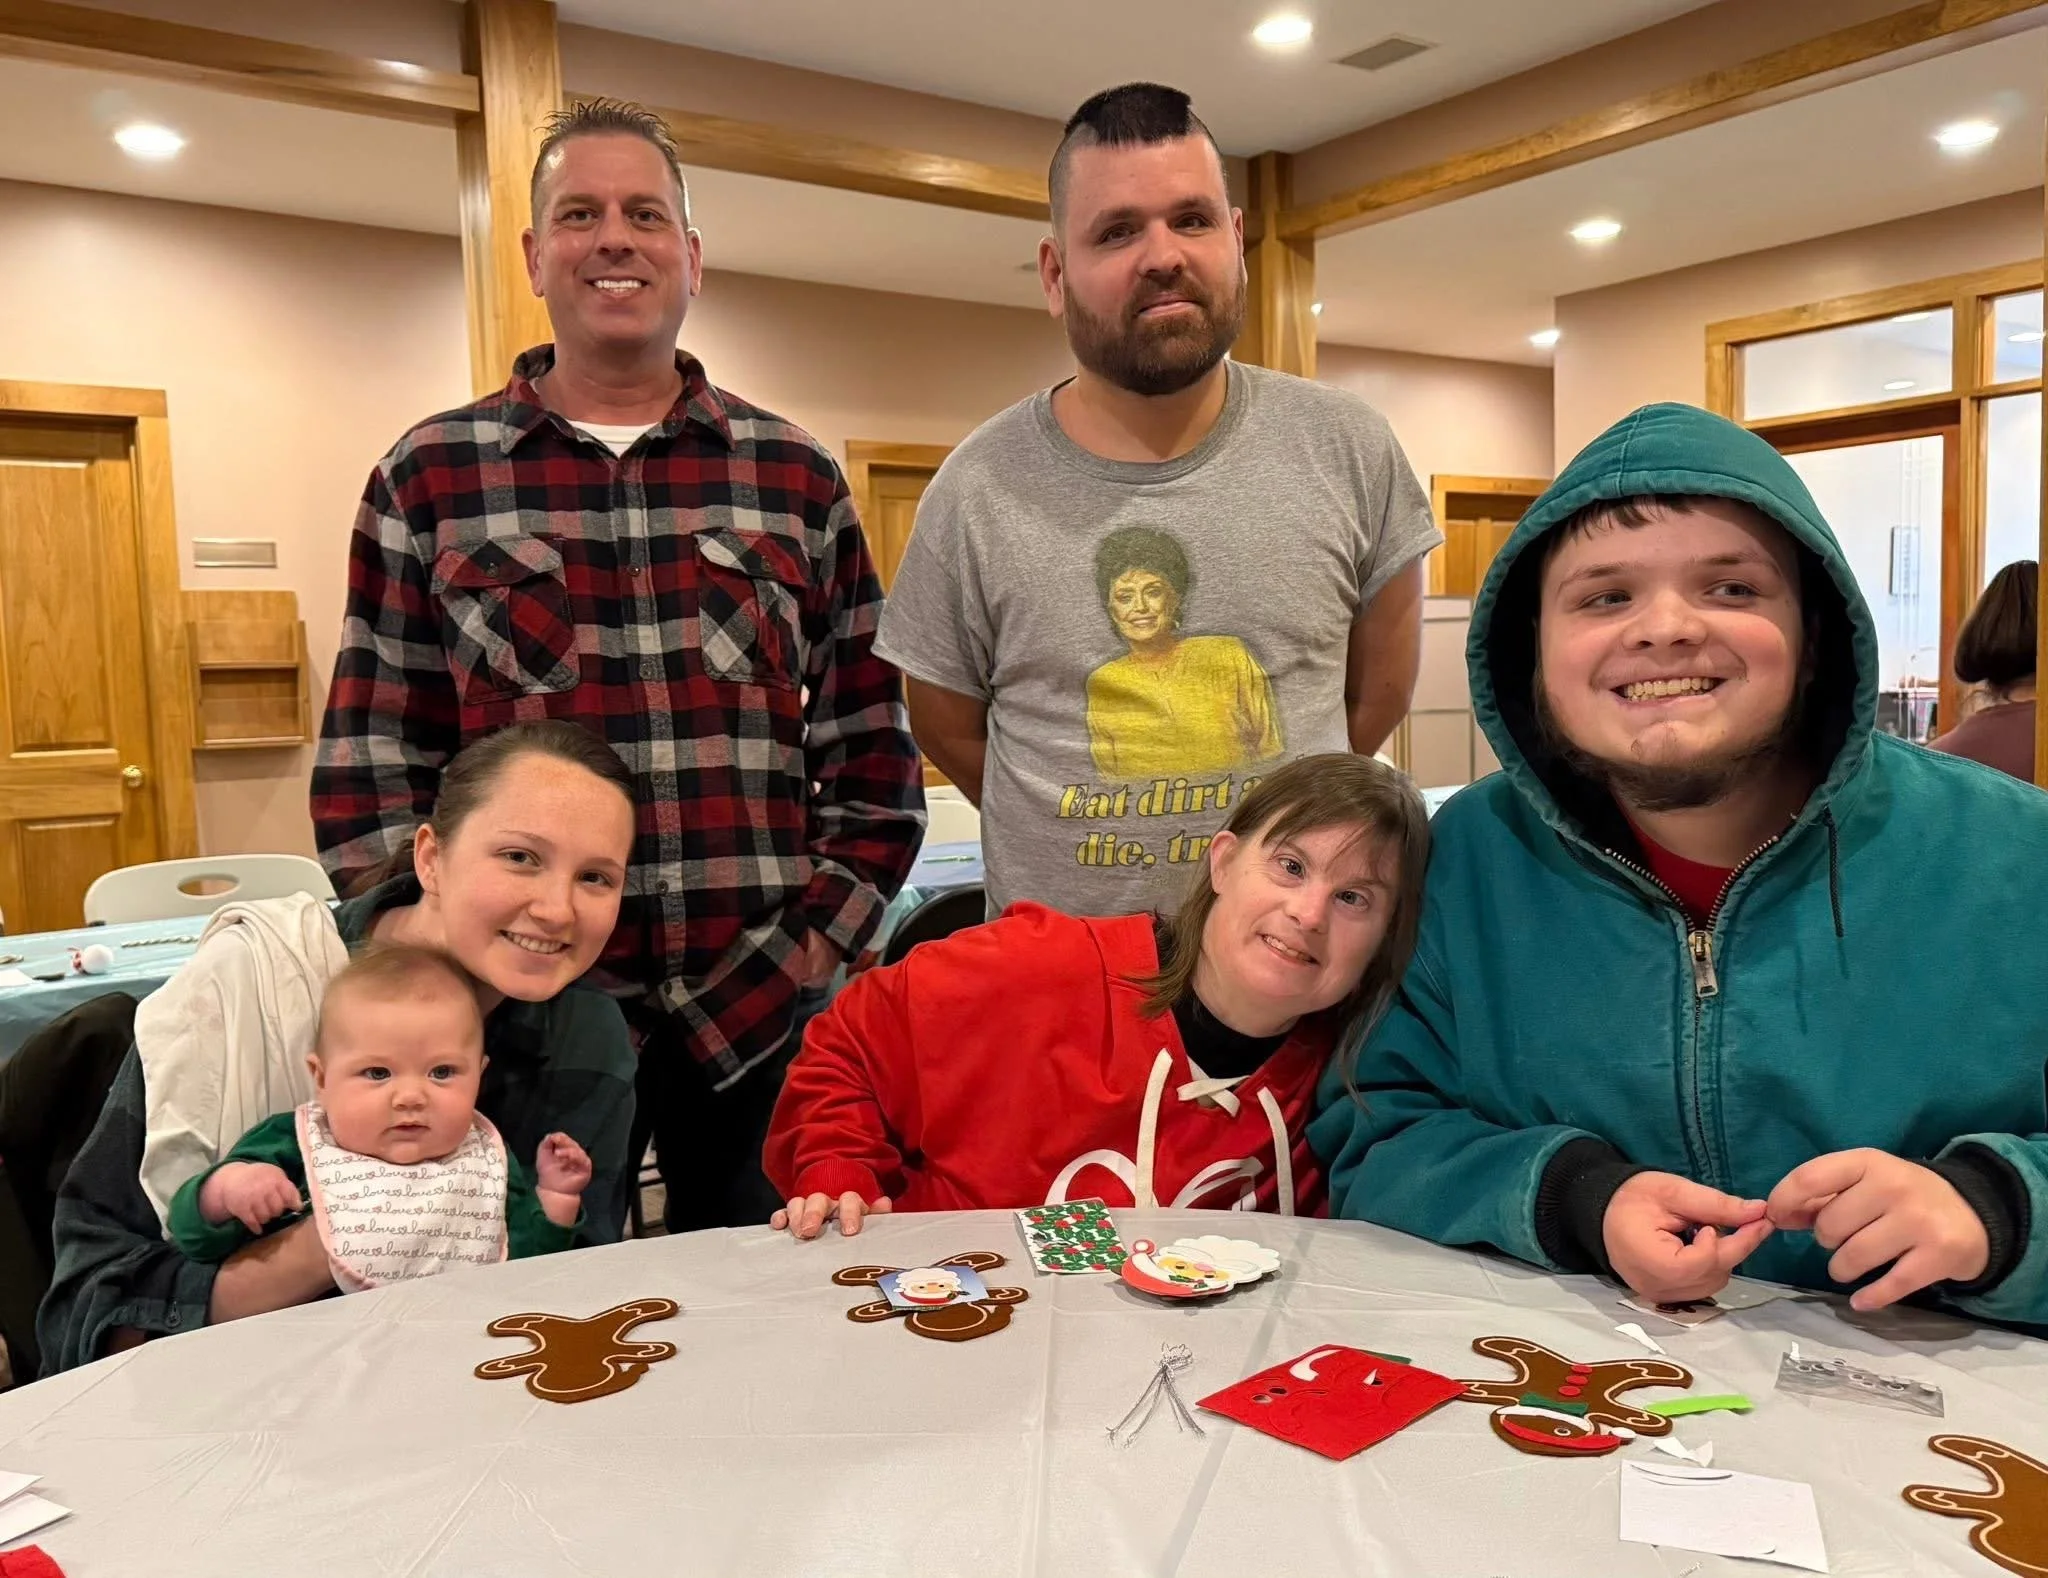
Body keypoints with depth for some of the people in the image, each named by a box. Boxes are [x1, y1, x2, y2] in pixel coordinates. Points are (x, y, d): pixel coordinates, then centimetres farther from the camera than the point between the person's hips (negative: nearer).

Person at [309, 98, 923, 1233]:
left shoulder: (796, 479, 5)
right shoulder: (429, 479, 4)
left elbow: (876, 766, 5)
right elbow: (368, 769, 2)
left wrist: (793, 969, -5)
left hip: (764, 1022, 1)